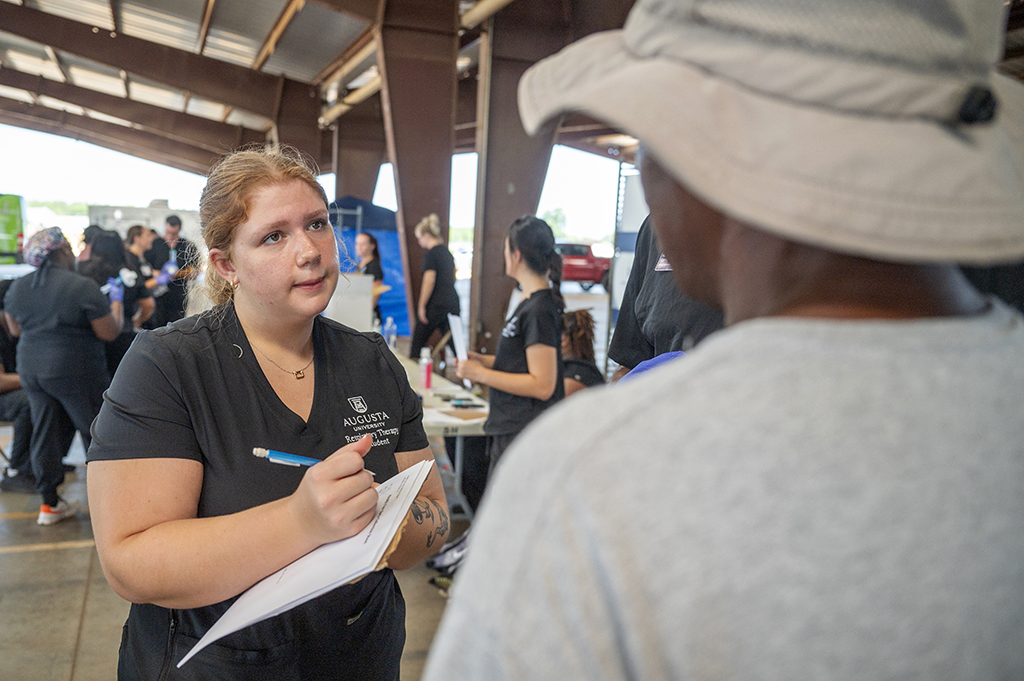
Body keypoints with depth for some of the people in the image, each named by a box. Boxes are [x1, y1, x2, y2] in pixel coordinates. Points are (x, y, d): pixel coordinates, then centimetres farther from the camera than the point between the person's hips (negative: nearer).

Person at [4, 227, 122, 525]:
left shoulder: (18, 287, 4)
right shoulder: (83, 287, -17)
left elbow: (15, 330, 16)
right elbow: (110, 332, -13)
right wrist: (115, 301, 1)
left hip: (31, 369, 6)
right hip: (76, 373, -6)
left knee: (47, 432, 14)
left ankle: (49, 503, 22)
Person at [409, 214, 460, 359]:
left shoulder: (431, 253, -11)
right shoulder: (446, 251, 14)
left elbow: (429, 281, -17)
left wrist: (421, 306, -13)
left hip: (436, 304, -8)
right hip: (452, 301, 8)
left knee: (418, 342, 6)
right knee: (453, 342, 7)